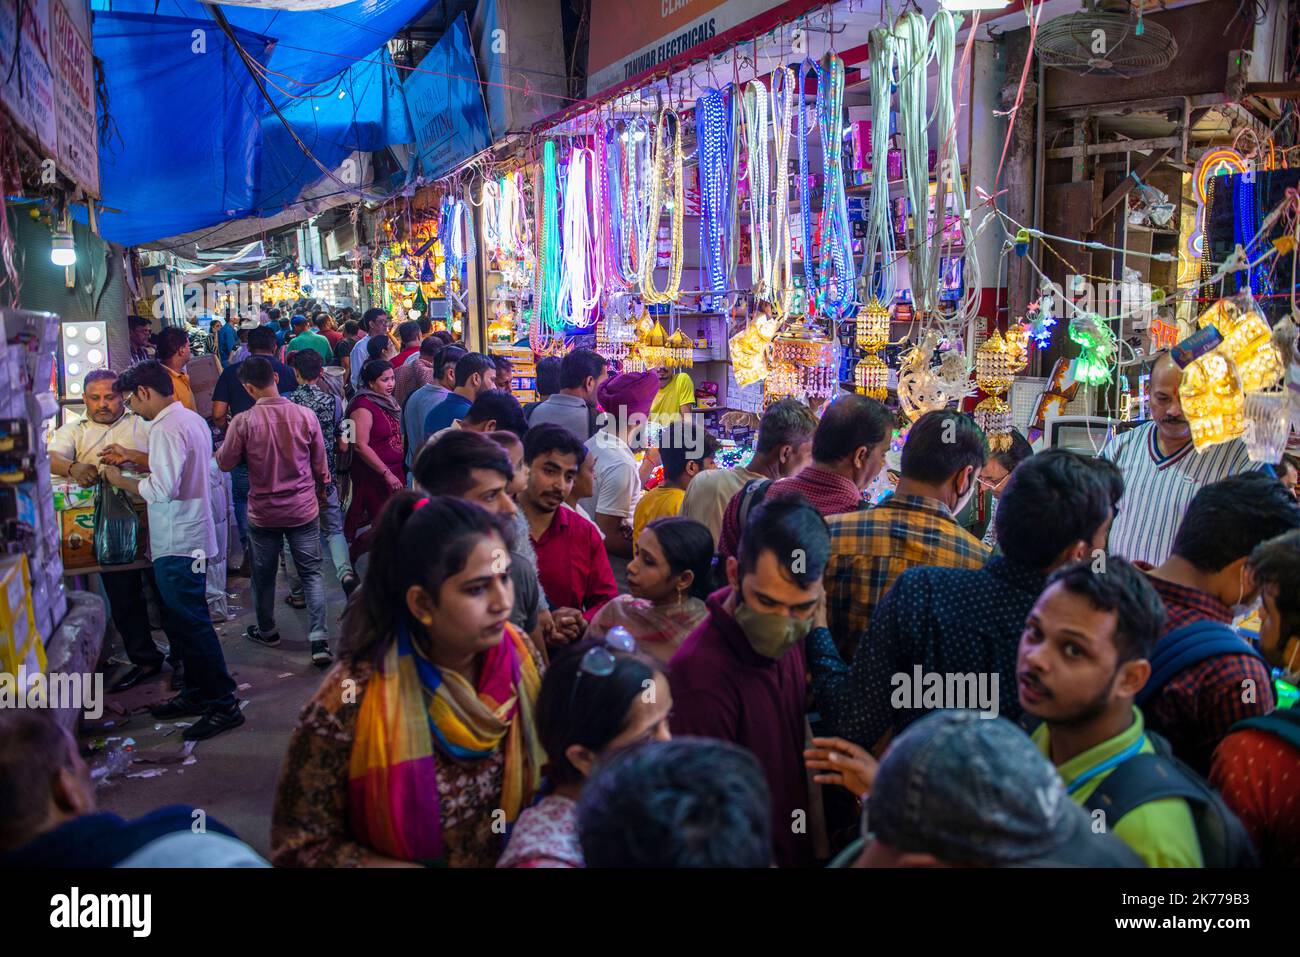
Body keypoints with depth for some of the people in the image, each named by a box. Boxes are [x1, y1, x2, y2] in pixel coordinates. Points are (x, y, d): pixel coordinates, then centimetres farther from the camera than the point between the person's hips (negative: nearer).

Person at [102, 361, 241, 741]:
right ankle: (197, 693, 28)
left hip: (177, 542, -10)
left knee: (191, 623, -5)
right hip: (186, 537, 10)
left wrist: (120, 480, -10)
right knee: (181, 620, 18)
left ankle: (223, 705, 0)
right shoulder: (192, 419, 12)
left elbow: (162, 489, -25)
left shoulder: (166, 429, -19)